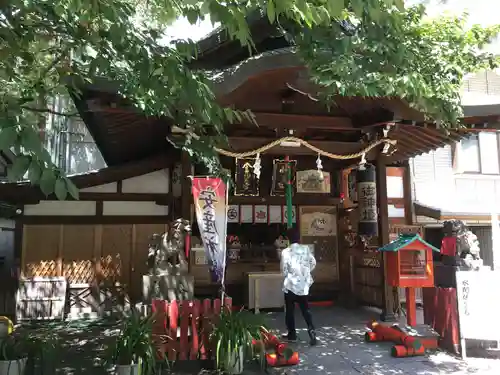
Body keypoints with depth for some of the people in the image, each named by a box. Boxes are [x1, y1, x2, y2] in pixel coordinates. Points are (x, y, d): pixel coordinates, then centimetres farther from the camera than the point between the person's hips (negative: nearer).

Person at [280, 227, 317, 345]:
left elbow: (284, 269, -10)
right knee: (305, 309, 10)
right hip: (304, 284, 3)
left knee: (290, 310, 11)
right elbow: (313, 263, 6)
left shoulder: (285, 252, -12)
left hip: (291, 284, -3)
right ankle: (311, 330, -7)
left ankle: (292, 334, 17)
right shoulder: (306, 249, -2)